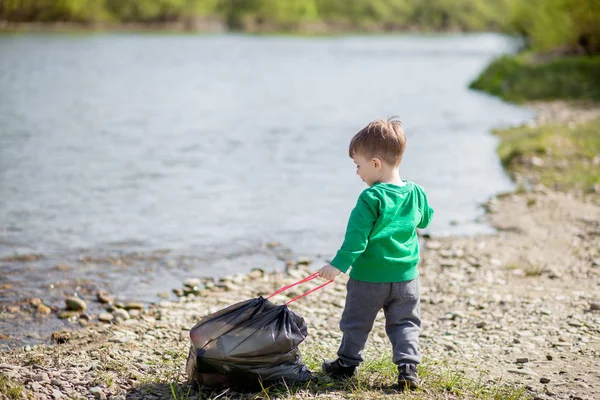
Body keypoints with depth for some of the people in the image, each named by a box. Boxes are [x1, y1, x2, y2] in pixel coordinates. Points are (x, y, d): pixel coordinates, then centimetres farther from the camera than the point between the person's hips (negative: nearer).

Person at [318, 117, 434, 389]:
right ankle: (408, 365, 0)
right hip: (406, 277, 4)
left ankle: (347, 364, 26)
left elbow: (356, 237, -21)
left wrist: (339, 265, -19)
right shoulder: (415, 193, 0)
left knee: (356, 323, 13)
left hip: (369, 277, -4)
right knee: (405, 324, 13)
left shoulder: (371, 199, -18)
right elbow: (425, 220, 19)